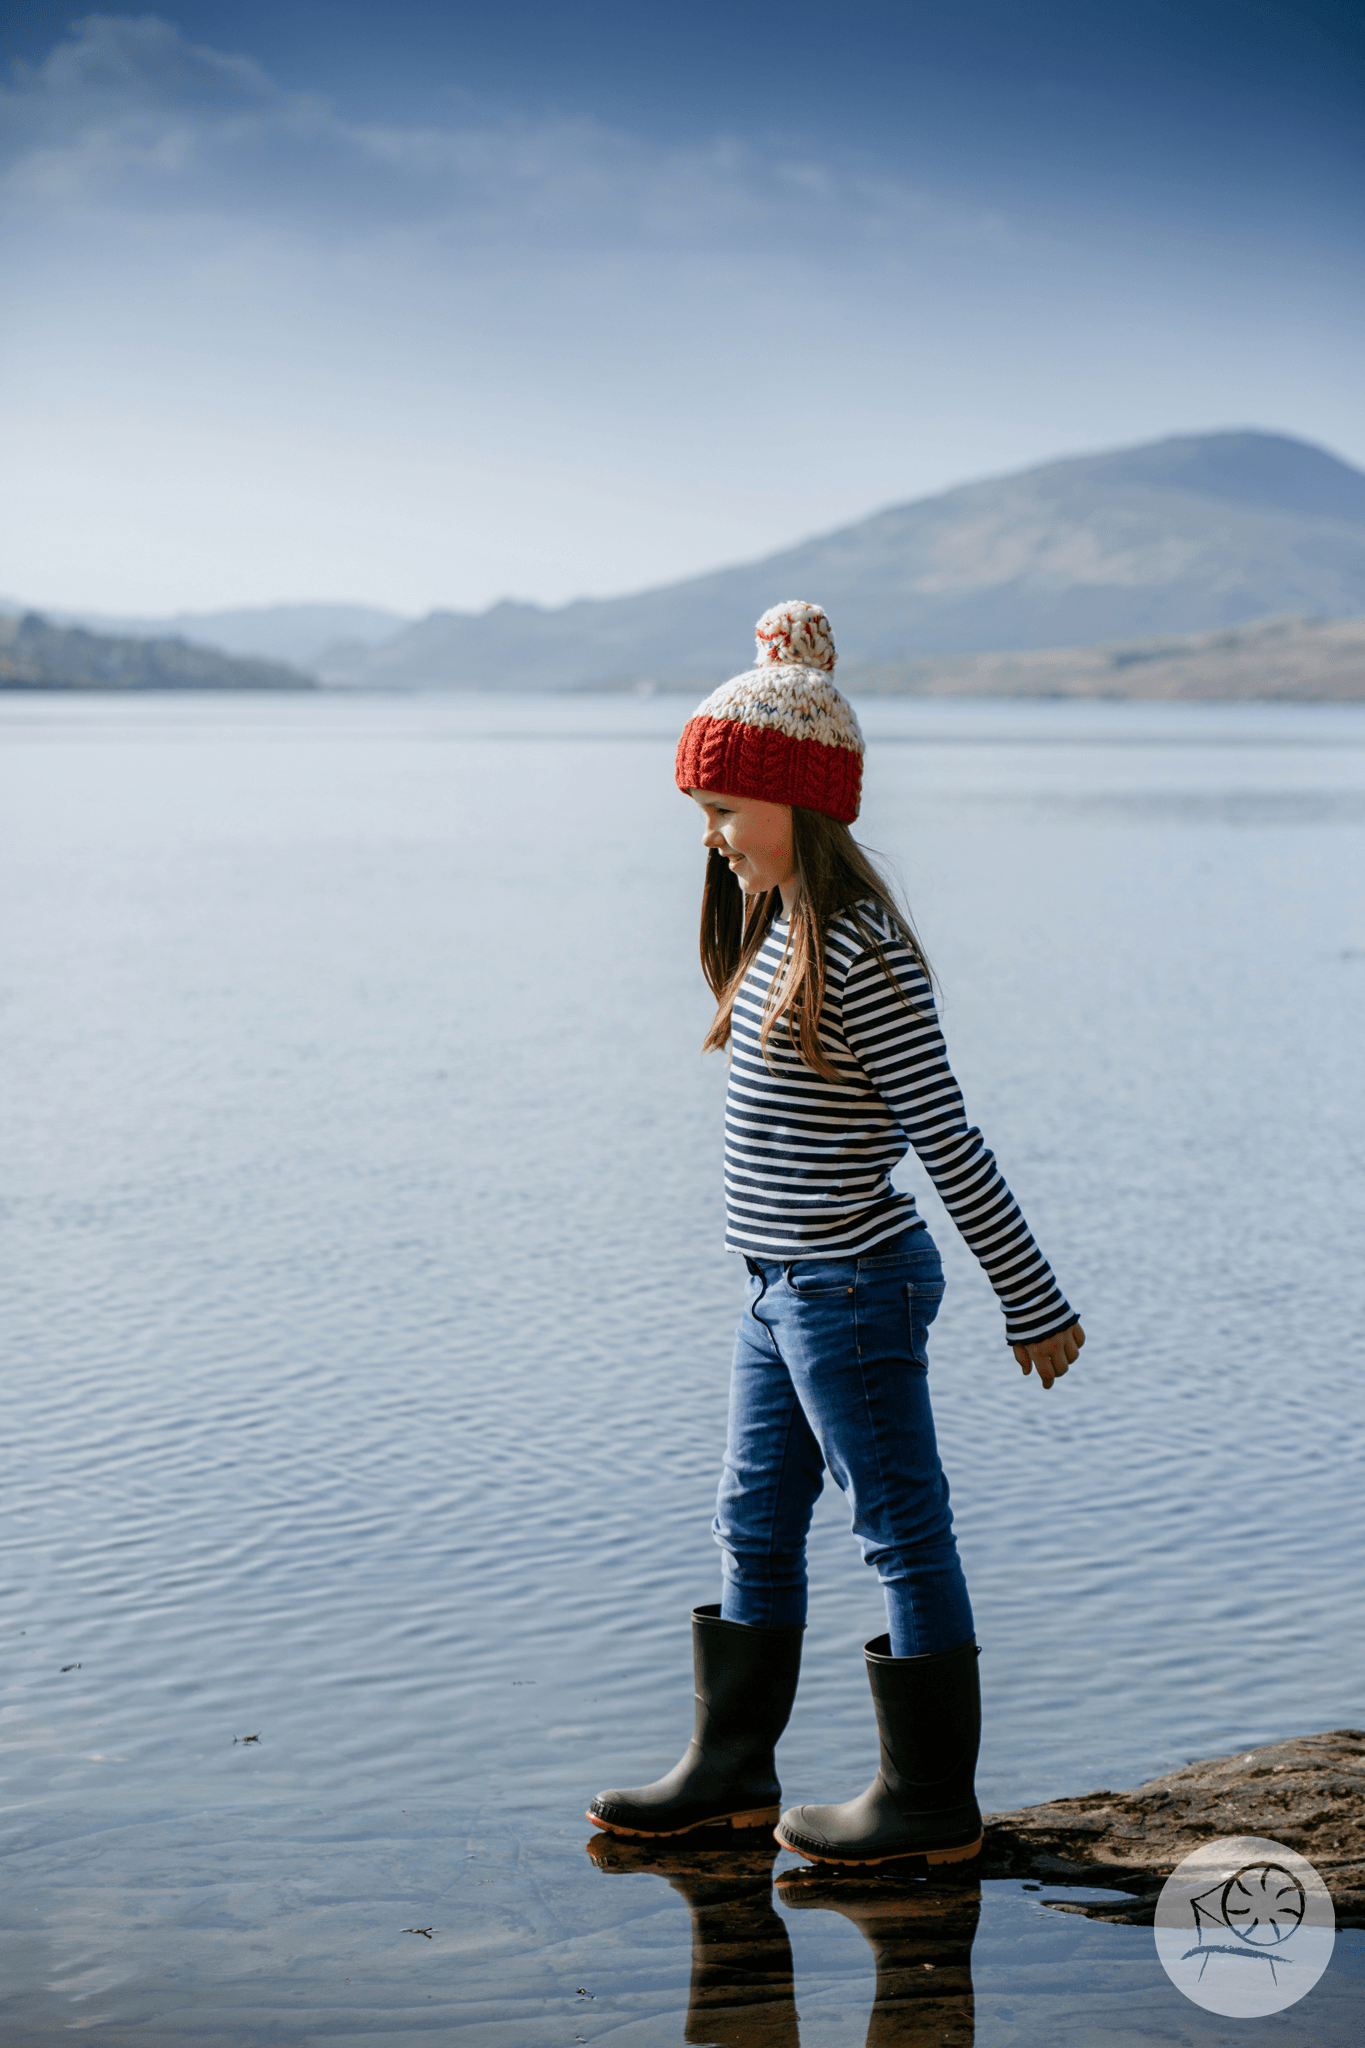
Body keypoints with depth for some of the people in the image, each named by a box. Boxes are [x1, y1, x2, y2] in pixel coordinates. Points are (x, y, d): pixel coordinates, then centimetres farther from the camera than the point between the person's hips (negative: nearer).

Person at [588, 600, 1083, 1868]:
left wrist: (1033, 1303, -14)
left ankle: (931, 1805, 15)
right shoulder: (778, 931, 9)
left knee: (905, 1536, 3)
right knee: (754, 1528, 17)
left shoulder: (863, 955, -21)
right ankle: (731, 1771, 31)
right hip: (785, 1288, 10)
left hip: (849, 1291, -10)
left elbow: (946, 1136, -18)